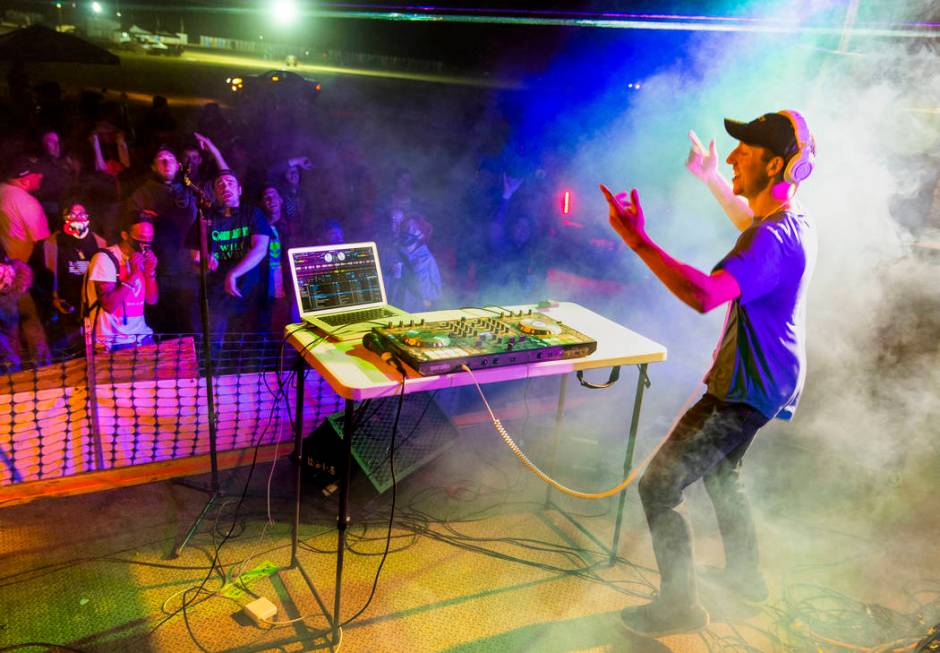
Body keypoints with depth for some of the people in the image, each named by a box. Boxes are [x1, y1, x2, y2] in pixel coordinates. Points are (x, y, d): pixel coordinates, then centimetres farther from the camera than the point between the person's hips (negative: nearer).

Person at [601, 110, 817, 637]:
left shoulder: (772, 240, -30)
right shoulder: (796, 222, 3)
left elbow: (704, 295, -45)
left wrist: (638, 240, -43)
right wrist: (712, 179, 30)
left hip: (746, 391, -10)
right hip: (767, 381, 10)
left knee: (658, 486, -5)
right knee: (721, 471, 29)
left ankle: (680, 605, 10)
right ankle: (745, 574, 46)